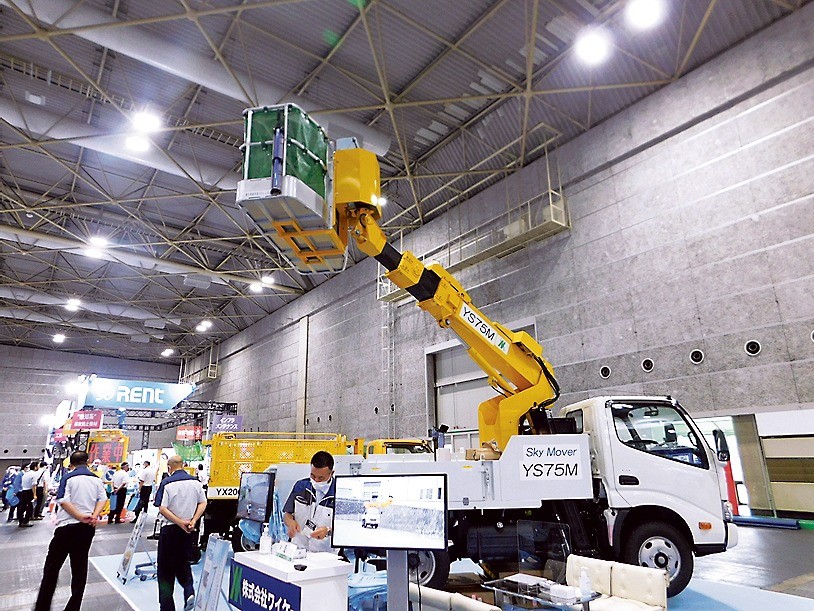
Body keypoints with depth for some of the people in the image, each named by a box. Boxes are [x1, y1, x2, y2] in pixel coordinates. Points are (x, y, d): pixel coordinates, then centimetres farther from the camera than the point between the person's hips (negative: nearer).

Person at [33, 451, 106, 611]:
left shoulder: (69, 478, -7)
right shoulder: (96, 479, 6)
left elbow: (63, 501, -17)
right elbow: (102, 499, 0)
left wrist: (80, 516, -17)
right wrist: (94, 516, -9)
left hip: (67, 527, -4)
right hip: (88, 527, 4)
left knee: (52, 567, 8)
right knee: (80, 567, 12)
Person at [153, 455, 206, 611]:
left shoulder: (167, 483, -12)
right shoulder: (195, 482, 0)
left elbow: (162, 509, -18)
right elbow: (203, 503, -1)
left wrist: (180, 522, -15)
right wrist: (193, 521, -5)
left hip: (170, 529, -4)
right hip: (188, 530, 4)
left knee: (165, 568, 10)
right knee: (183, 563, 21)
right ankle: (189, 591, 3)